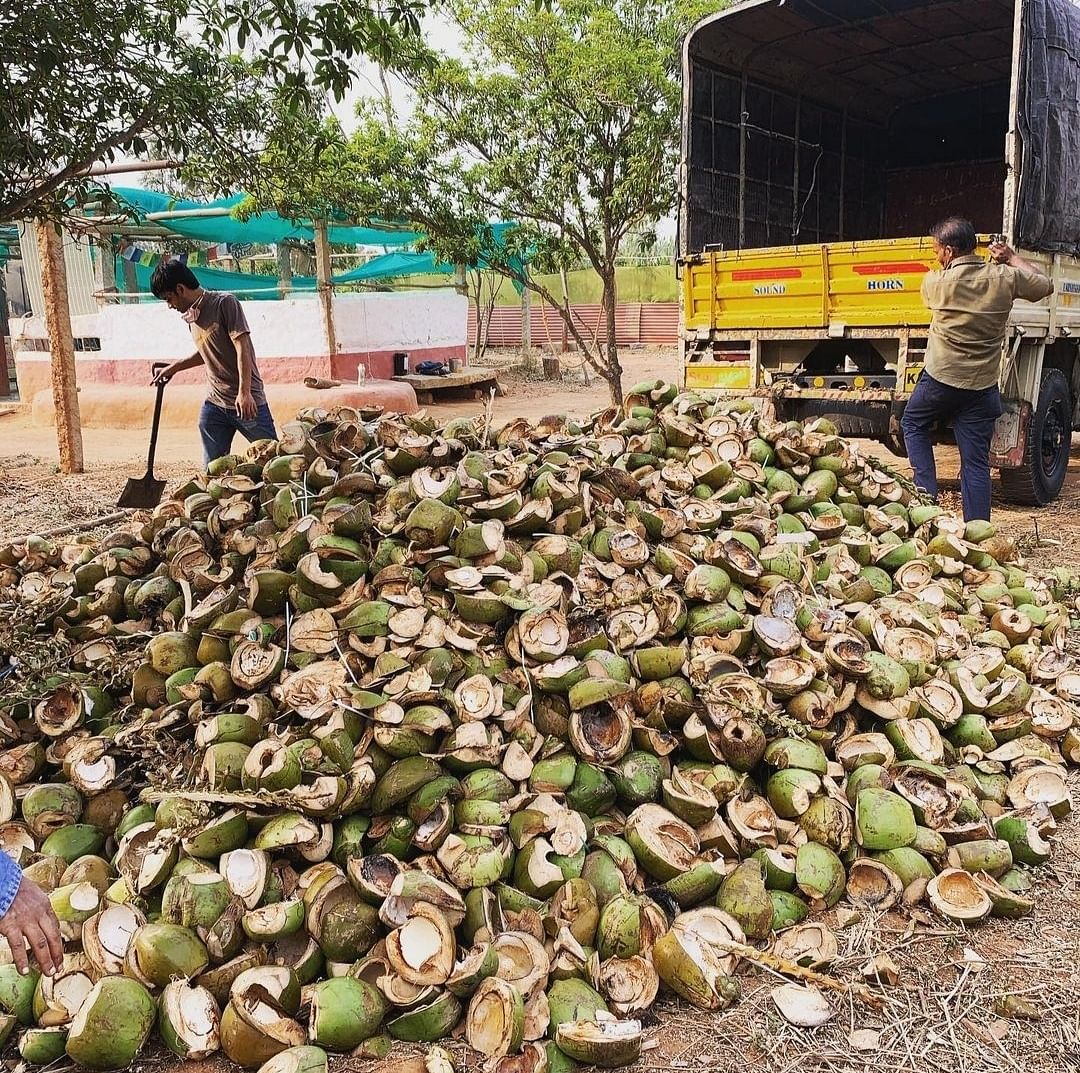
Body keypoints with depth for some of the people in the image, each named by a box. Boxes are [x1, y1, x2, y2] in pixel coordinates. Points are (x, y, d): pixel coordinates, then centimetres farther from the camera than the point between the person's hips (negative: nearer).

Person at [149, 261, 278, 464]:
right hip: (214, 404, 7)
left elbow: (242, 348, -17)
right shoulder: (190, 315, 14)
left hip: (247, 402, -7)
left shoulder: (225, 303, -10)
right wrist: (174, 368, 29)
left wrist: (244, 392, -24)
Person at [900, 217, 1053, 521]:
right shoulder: (1005, 278, -6)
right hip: (983, 387, 3)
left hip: (941, 379, -2)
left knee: (913, 424, 25)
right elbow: (1045, 285, 13)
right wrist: (1013, 258, 23)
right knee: (976, 464, 6)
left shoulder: (934, 282, -11)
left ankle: (926, 494, 12)